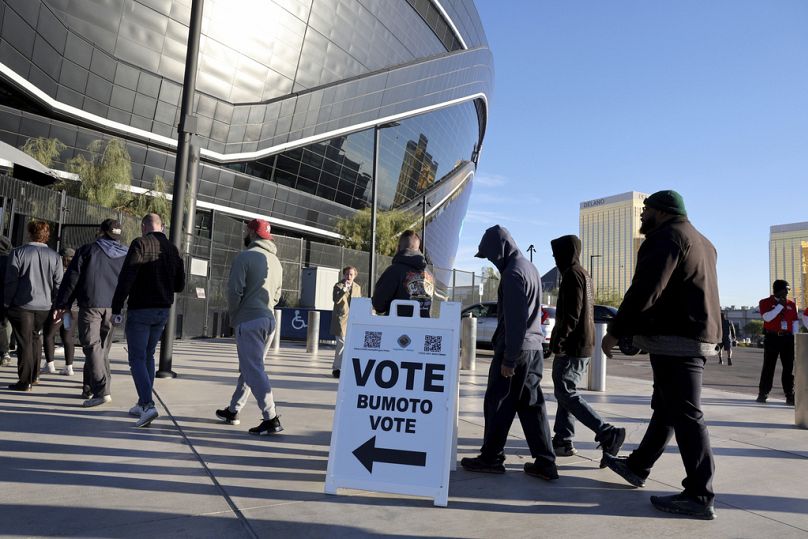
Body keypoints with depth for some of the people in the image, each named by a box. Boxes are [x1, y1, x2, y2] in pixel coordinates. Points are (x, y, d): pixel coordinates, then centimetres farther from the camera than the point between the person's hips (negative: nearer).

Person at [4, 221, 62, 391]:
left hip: (21, 305, -3)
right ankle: (34, 376, 26)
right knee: (36, 338, 20)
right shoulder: (55, 256, 3)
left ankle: (25, 381, 3)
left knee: (25, 342, 1)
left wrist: (7, 302, 1)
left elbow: (11, 280, -7)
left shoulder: (18, 252, -6)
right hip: (44, 306, 3)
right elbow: (58, 283, 4)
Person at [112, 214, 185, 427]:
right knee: (148, 355, 18)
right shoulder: (173, 249, 8)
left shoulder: (140, 244, -10)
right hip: (163, 310, 6)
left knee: (137, 358, -1)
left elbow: (126, 278, -17)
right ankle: (143, 403, 25)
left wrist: (116, 308, -15)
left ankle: (148, 405, -13)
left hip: (140, 310, -6)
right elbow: (180, 285, 10)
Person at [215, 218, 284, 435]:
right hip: (269, 319, 8)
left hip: (249, 320, -8)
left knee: (253, 370, -6)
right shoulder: (276, 261, 15)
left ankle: (271, 419, -9)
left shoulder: (245, 256, -9)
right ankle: (233, 411, 31)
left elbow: (234, 290, -14)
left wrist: (233, 315, 0)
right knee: (249, 367, 17)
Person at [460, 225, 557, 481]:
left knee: (498, 404, 3)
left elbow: (514, 320, -20)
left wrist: (508, 359, -17)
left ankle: (491, 458, 14)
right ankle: (545, 462, 14)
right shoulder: (529, 267, 15)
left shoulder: (513, 273, -16)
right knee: (531, 405, 11)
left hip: (516, 348, -9)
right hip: (534, 347, 9)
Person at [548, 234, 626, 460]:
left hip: (571, 346, -10)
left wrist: (559, 338, -22)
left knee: (565, 393, -9)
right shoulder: (584, 275, 20)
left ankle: (608, 434, -11)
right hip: (582, 344, 10)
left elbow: (572, 311, -21)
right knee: (566, 392, 12)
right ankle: (563, 441, 14)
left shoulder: (572, 274, -11)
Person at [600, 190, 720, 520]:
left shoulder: (666, 237, -11)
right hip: (698, 337, 11)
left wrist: (616, 331, -14)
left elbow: (645, 290, -20)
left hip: (674, 339, -11)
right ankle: (638, 467, 30)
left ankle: (700, 496, -1)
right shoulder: (701, 242, 23)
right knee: (665, 407, 17)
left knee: (685, 414, -7)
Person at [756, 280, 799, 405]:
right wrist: (780, 305, -11)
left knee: (789, 367, 3)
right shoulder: (765, 302, 2)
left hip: (788, 338, 3)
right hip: (772, 338, -3)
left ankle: (790, 395, 7)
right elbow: (767, 317, -14)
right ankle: (763, 393, 8)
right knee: (768, 366, 1)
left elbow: (795, 322, 10)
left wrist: (795, 338, 2)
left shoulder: (791, 304, 12)